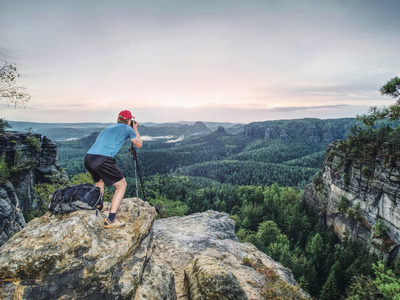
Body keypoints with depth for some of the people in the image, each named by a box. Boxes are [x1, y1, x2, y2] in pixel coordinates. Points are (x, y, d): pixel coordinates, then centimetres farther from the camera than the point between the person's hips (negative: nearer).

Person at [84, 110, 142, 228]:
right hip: (102, 159, -8)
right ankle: (110, 220, -2)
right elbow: (139, 144, 20)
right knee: (122, 184, 5)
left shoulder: (109, 128, 28)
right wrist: (135, 129, 34)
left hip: (88, 158, 8)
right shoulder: (127, 128, 10)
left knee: (100, 181, 33)